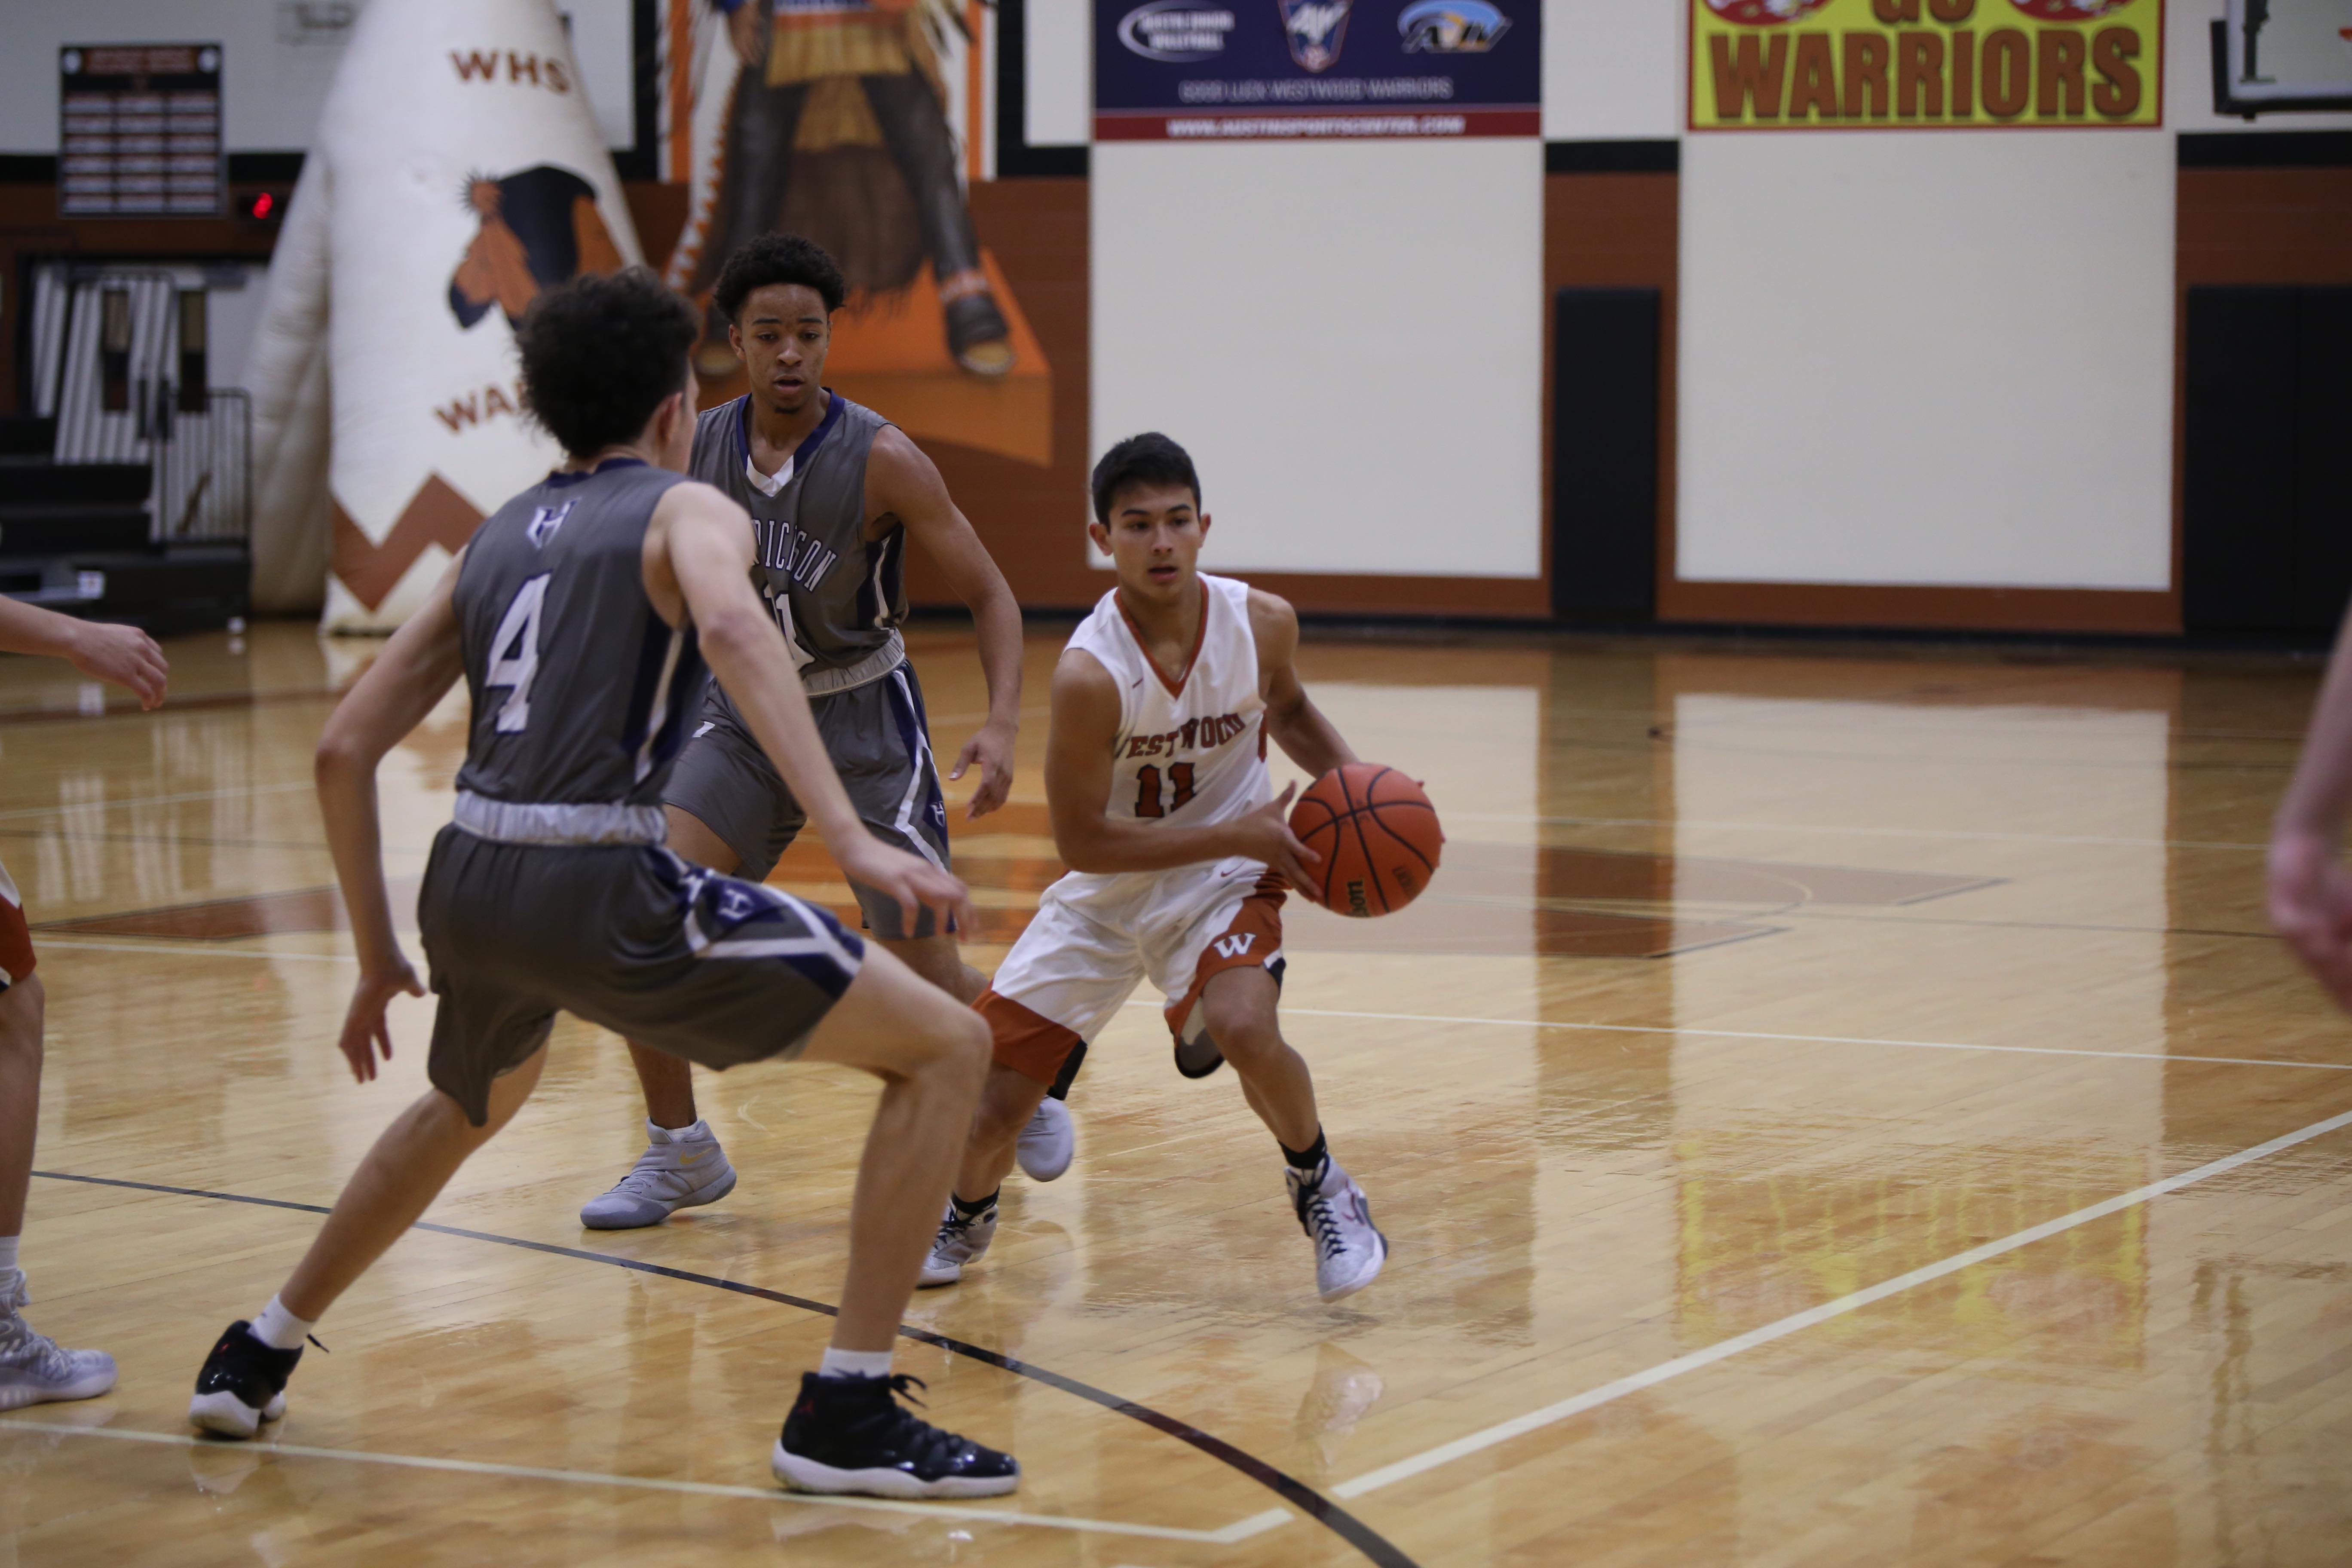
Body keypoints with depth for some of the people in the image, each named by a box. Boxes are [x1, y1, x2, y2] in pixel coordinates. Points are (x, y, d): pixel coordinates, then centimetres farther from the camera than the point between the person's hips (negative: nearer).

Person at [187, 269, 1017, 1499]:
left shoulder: (496, 540, 22)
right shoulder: (688, 510, 5)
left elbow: (343, 751, 21)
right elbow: (732, 627, -20)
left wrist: (377, 957, 29)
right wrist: (848, 836, -29)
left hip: (467, 887, 7)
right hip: (597, 887, -7)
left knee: (474, 1104, 40)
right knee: (945, 1047, 1)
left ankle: (255, 1358, 46)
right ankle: (846, 1416, -5)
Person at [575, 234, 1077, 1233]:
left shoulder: (881, 460, -19)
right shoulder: (701, 448, -6)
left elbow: (990, 596, -13)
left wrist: (1002, 725, -27)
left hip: (864, 715, -3)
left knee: (923, 970, -2)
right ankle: (680, 1156, 0)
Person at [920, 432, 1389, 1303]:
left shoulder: (1263, 622, -14)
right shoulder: (1089, 672, -26)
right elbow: (1081, 841, -22)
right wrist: (1236, 832, -24)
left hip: (1224, 881, 1)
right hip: (1106, 894, -1)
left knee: (1244, 1029, -31)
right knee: (987, 1104, -3)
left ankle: (1320, 1188, -1)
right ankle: (965, 1215, 34)